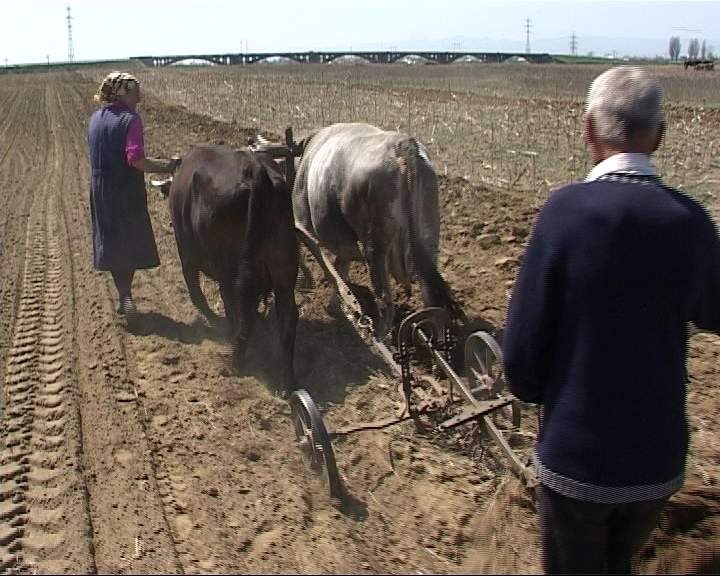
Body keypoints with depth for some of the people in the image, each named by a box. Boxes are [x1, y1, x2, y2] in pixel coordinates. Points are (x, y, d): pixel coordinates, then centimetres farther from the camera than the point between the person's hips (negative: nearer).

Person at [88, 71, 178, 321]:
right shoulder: (130, 119, -13)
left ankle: (123, 295, 19)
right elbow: (136, 160, -23)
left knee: (111, 241, 13)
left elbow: (96, 154, 15)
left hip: (100, 190, 6)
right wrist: (166, 165, -17)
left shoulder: (95, 119, 8)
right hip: (127, 190, -6)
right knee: (132, 241, 6)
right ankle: (126, 294, -3)